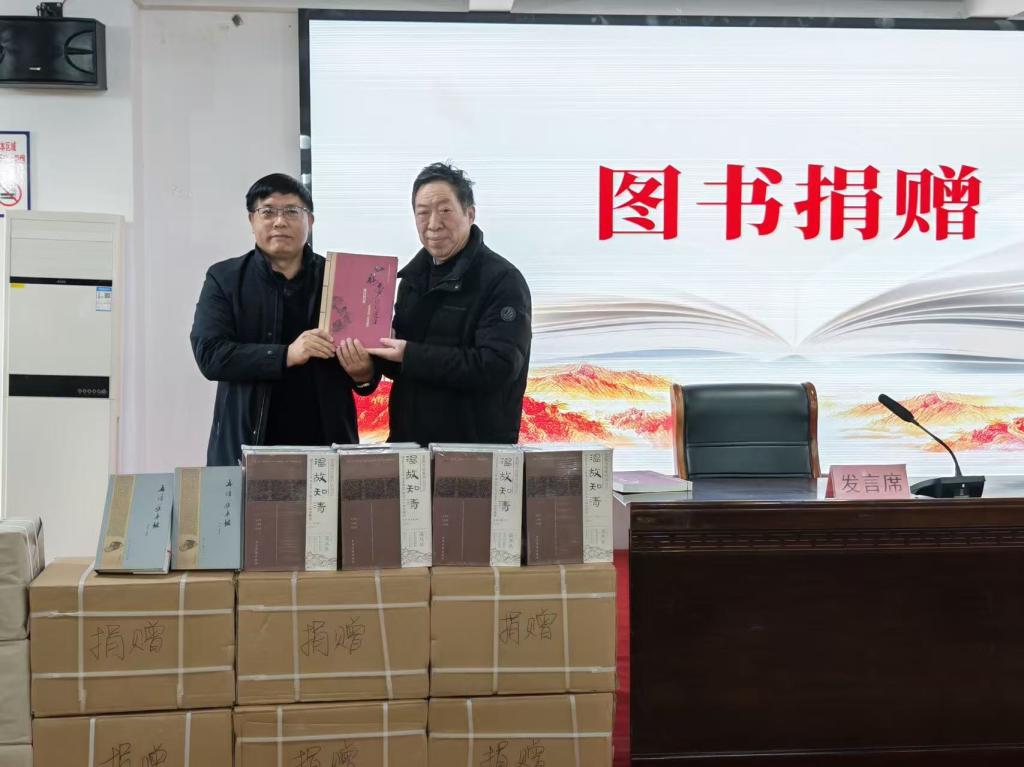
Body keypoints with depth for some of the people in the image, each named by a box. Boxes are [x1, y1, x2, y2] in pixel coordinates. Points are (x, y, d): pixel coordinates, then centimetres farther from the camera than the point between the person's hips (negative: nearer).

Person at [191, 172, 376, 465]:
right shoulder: (224, 279, 3)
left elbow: (372, 362, 8)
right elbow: (209, 353, -9)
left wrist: (363, 374, -15)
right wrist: (287, 355, -20)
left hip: (327, 445, 1)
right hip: (246, 449, -1)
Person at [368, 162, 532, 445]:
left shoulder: (503, 281, -12)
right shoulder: (413, 276, 10)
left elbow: (498, 366, -23)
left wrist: (410, 355, -23)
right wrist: (374, 347, -5)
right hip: (408, 441, 6)